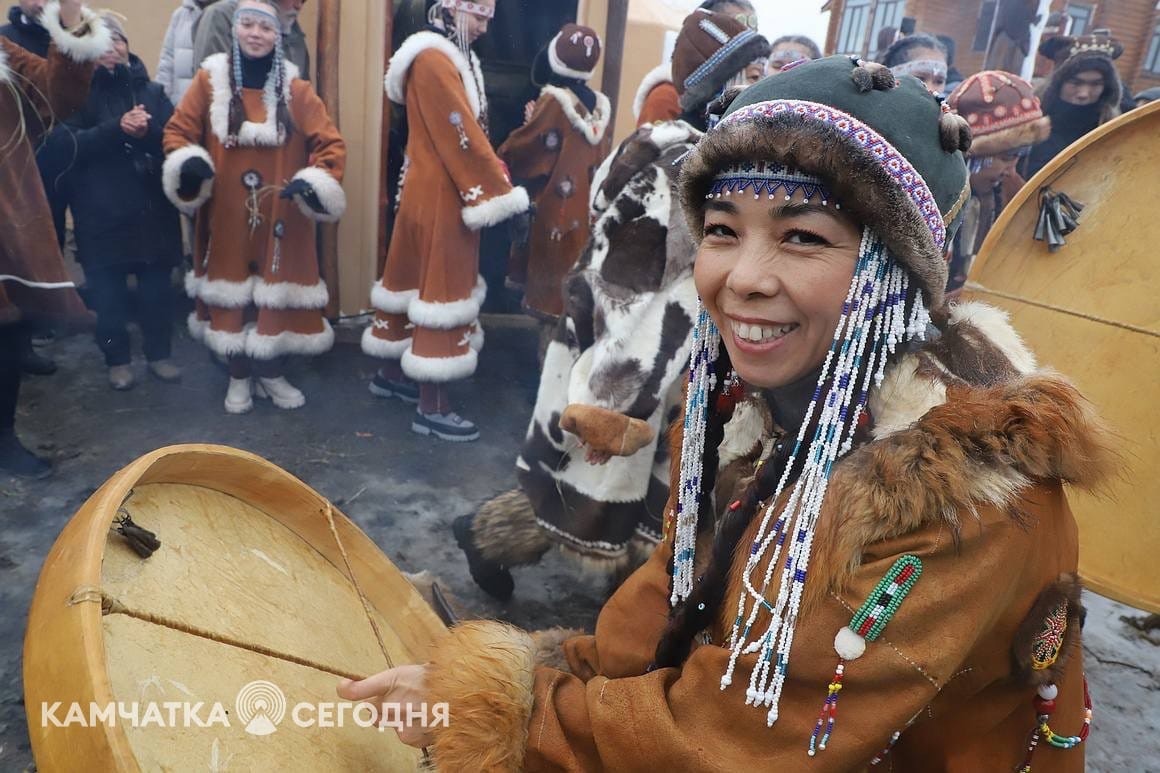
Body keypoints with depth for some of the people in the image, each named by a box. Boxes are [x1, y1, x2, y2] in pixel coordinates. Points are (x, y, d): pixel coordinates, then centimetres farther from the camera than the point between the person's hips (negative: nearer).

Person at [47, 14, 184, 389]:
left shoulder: (151, 90, 9)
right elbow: (65, 144, -11)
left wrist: (148, 129, -20)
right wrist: (118, 128, -22)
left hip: (153, 208, 2)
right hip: (101, 213, -2)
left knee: (157, 286, 6)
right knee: (108, 290, 5)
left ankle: (159, 354, 23)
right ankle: (117, 359, 21)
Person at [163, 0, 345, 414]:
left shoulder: (295, 87, 0)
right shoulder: (209, 80, 1)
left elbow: (331, 144, -3)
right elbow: (176, 131, 4)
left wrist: (314, 181, -20)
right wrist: (188, 162, -17)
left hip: (280, 216, 0)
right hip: (227, 215, 0)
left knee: (277, 290, 6)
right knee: (231, 290, 8)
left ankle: (272, 373, 24)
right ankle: (239, 377, 24)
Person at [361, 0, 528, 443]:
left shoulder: (452, 58, 16)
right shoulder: (434, 60, -16)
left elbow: (468, 132, 14)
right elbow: (462, 136, -20)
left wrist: (494, 186, 7)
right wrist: (499, 194, -17)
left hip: (437, 189, 10)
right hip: (440, 195, -10)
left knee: (416, 277, 17)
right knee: (441, 288, -6)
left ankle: (392, 373, 31)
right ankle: (432, 407, 0)